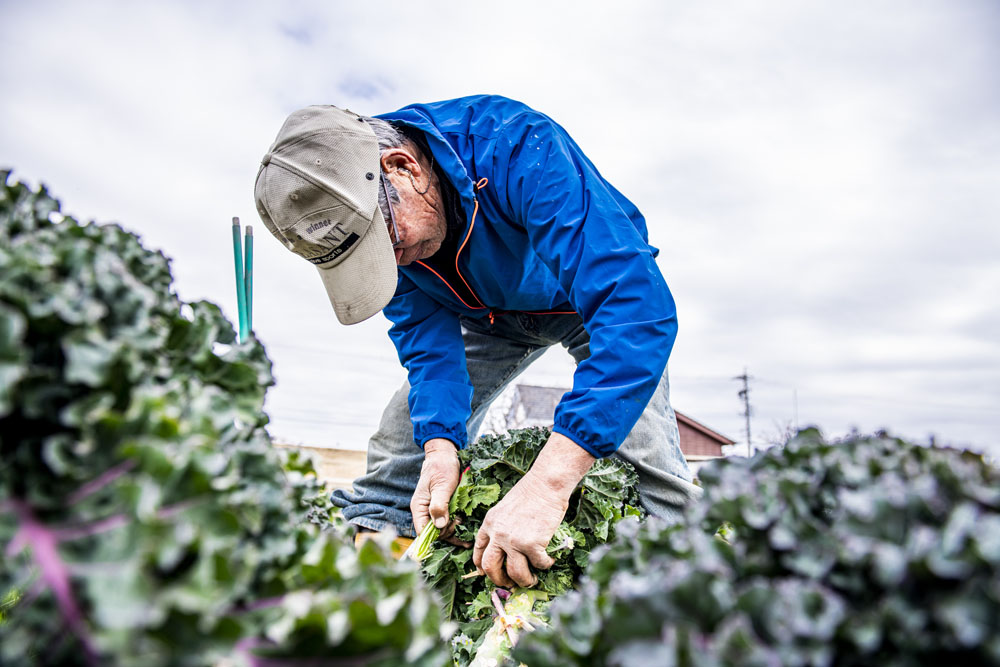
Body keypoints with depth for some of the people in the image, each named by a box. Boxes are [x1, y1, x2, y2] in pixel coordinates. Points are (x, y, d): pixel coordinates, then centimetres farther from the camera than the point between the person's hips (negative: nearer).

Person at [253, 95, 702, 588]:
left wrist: (549, 479, -59)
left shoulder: (522, 149, -42)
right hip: (495, 316, 4)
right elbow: (425, 333, -19)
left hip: (595, 295, -4)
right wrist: (440, 445, -37)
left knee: (641, 452, -25)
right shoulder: (357, 218, -23)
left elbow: (638, 305, -51)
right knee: (400, 450, -3)